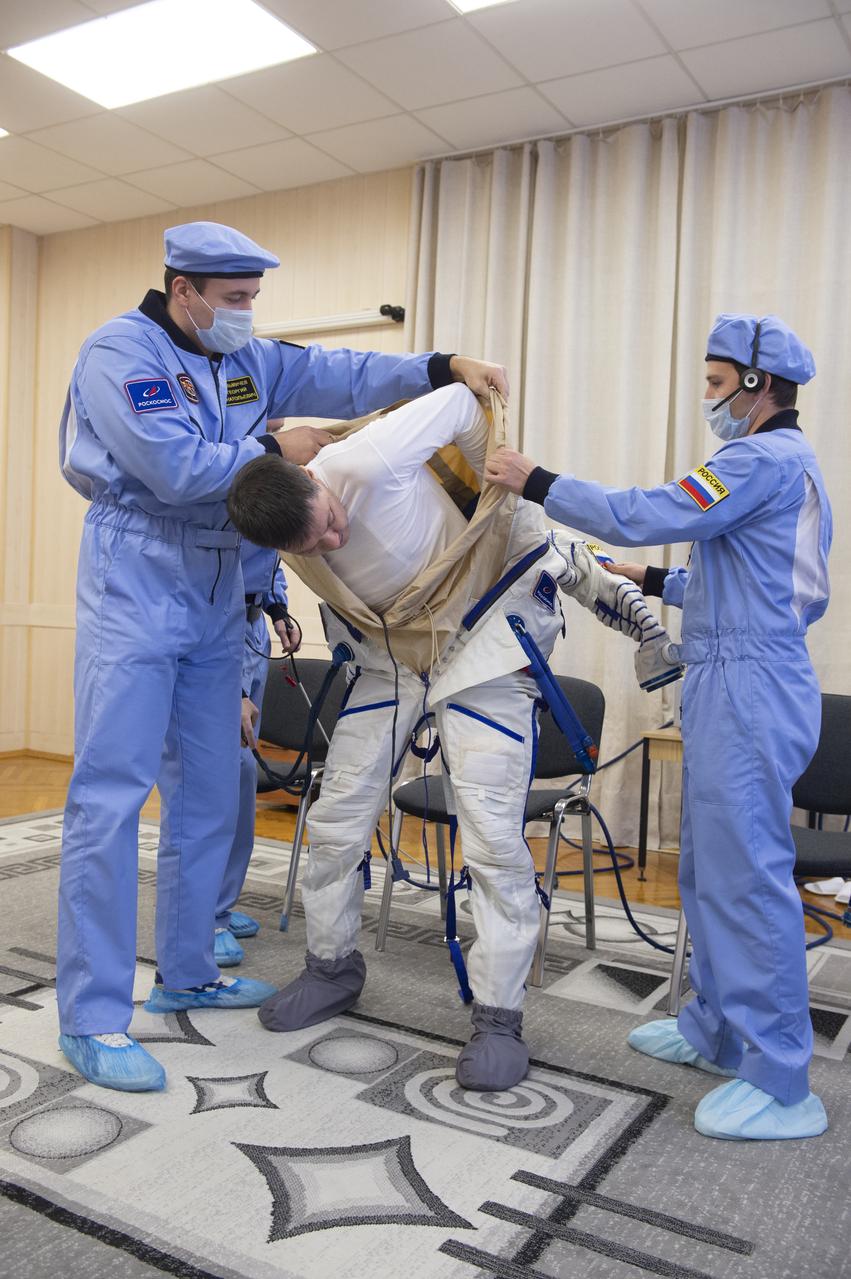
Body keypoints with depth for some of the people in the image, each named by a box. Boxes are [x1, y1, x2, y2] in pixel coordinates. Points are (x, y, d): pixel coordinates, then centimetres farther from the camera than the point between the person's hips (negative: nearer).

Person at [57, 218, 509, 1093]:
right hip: (134, 600, -8)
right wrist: (273, 452, -8)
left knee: (207, 797, 11)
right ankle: (91, 1015, 1)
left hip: (214, 604, 8)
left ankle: (185, 975, 26)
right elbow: (177, 467, -20)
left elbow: (342, 376, 11)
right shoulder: (118, 351, -10)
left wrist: (445, 367, 0)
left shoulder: (246, 360, 13)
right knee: (110, 797, -8)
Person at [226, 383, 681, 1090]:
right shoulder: (280, 531, -17)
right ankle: (332, 969, 32)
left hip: (482, 641, -5)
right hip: (387, 655, 5)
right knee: (336, 818, 8)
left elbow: (463, 405, -18)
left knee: (493, 834, -10)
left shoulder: (367, 462, -34)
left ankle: (499, 1016, 7)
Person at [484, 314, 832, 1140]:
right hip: (740, 686, 11)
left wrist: (535, 484, -12)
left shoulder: (765, 460, -12)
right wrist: (657, 583, 23)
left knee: (747, 875, -7)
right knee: (710, 869, 16)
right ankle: (716, 1032, 29)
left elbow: (648, 516, -20)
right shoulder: (786, 464, 22)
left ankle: (779, 1085, 2)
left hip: (748, 691, -11)